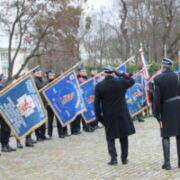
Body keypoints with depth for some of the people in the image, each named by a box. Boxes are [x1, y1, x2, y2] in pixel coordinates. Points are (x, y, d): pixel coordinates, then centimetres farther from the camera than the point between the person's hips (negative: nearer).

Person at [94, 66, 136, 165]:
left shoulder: (99, 86, -7)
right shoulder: (121, 82, -7)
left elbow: (97, 104, -4)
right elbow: (132, 81, 15)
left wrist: (99, 116, 5)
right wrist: (121, 74, 13)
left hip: (108, 116, 0)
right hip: (122, 115, 1)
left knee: (110, 138, 9)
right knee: (124, 137, 12)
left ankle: (113, 158, -2)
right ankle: (124, 158, 15)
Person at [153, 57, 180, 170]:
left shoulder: (158, 79, -6)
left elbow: (157, 98, -8)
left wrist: (157, 114, -4)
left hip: (166, 109, -2)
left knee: (165, 136, 7)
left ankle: (167, 163, 0)